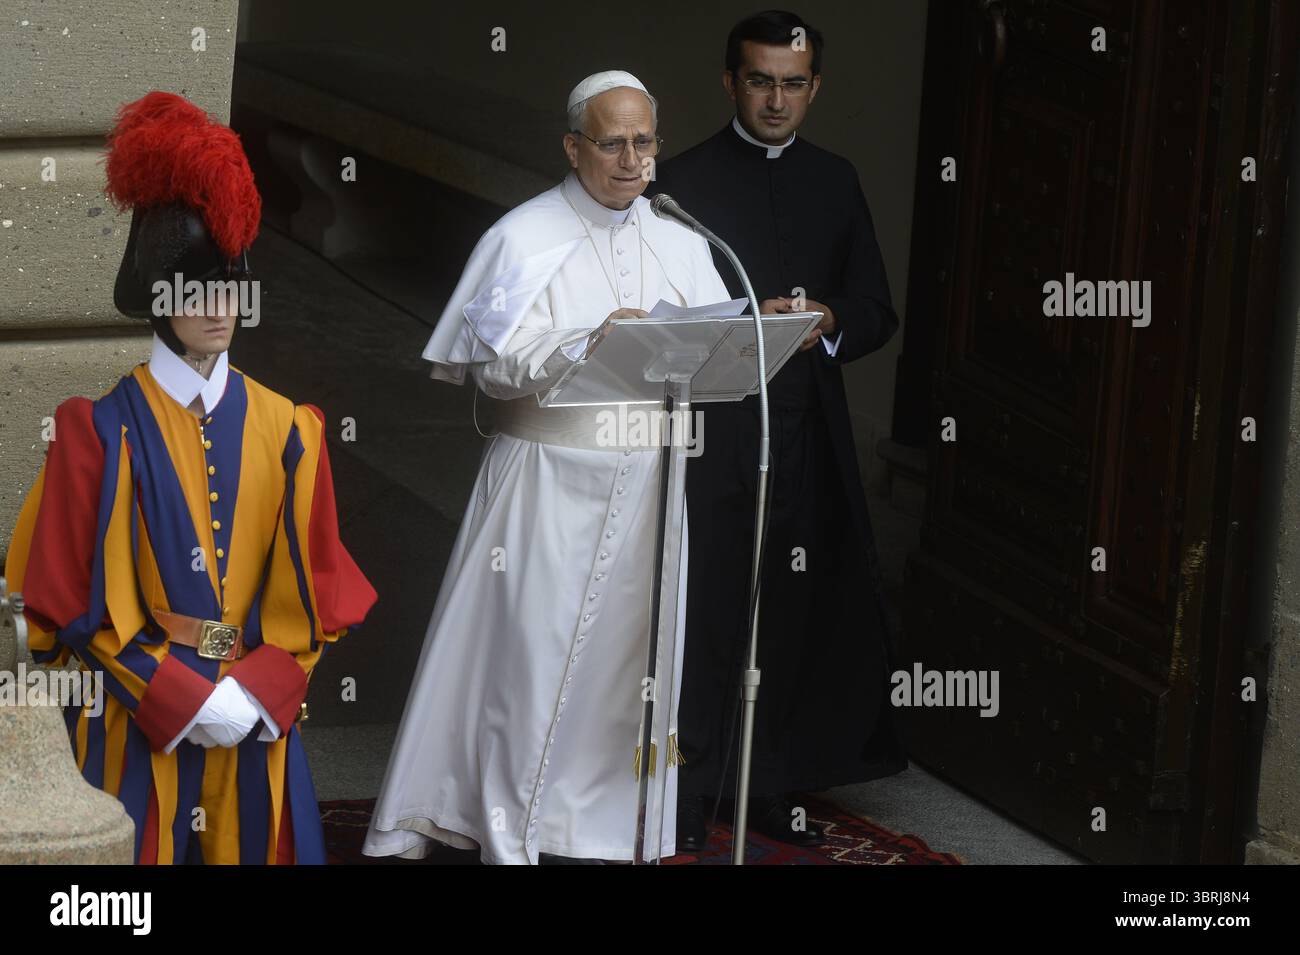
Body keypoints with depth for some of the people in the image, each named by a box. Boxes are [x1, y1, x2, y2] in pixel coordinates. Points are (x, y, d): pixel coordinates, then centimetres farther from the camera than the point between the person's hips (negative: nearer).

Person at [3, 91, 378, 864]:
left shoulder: (285, 430, 6)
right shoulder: (102, 430, -5)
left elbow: (311, 596, 6)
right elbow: (78, 601, -7)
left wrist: (252, 696, -8)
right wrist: (186, 702, -12)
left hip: (258, 727, 3)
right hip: (137, 728, -3)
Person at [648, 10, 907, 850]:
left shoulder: (835, 183, 14)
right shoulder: (683, 180, 2)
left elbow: (878, 314, 13)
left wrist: (828, 323, -8)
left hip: (807, 437, 4)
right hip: (711, 435, -4)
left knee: (792, 617, 5)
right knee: (706, 615, -5)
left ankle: (774, 789, 14)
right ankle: (689, 797, 1)